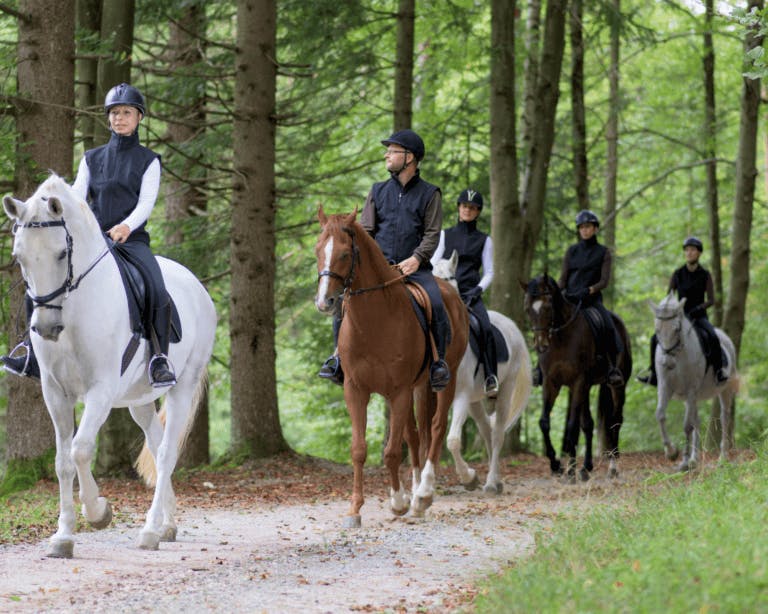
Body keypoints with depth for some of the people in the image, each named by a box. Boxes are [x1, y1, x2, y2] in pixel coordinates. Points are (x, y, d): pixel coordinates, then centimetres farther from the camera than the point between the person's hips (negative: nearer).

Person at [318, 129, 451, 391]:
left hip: (414, 267, -3)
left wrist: (417, 257, -19)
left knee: (436, 304, -29)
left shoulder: (429, 194, 6)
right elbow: (365, 230, 11)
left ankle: (438, 360, -15)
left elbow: (432, 234, -2)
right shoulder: (378, 191, 15)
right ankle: (340, 352, -6)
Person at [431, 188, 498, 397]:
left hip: (471, 294, -1)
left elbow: (489, 273, 12)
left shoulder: (484, 240, 15)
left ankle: (491, 379, -30)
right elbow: (433, 264, 11)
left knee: (485, 328, -29)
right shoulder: (445, 235, 16)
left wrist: (478, 290, -7)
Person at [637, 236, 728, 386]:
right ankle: (653, 371, -2)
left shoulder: (705, 275, -1)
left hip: (699, 316, -2)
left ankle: (719, 370, -19)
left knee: (713, 337, -32)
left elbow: (711, 300, -5)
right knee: (656, 339, -17)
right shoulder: (678, 274, 3)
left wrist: (699, 308, -22)